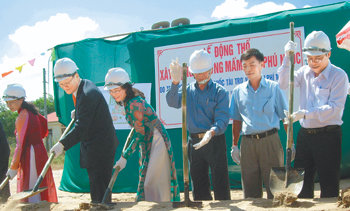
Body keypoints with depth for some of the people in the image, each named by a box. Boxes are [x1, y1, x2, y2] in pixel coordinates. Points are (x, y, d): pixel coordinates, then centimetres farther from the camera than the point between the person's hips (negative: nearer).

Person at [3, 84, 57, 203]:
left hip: (31, 156, -10)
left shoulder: (23, 116, -15)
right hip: (39, 152, 10)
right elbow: (46, 127, 23)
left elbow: (20, 145, -17)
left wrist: (13, 168, -13)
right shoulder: (31, 111, 11)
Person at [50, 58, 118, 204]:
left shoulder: (87, 94, -24)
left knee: (99, 187, -10)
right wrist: (77, 113, 13)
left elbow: (81, 127, -31)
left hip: (100, 147, -11)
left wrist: (63, 144, -37)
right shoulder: (85, 84, 8)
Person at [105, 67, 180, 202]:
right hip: (147, 144, 10)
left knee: (152, 183, -10)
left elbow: (140, 135, -20)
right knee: (146, 180, 12)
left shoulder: (134, 104, -22)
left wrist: (124, 157, -18)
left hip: (156, 143, -10)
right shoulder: (127, 103, 8)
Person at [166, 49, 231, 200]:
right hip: (194, 141, 4)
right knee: (198, 182, 10)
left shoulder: (220, 91, -1)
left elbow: (222, 119, -11)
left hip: (215, 141, -4)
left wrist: (211, 132, -31)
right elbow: (173, 102, -7)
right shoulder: (188, 90, 11)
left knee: (220, 182, -7)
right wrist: (175, 83, -24)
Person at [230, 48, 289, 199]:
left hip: (270, 140, -2)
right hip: (247, 142, 3)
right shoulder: (238, 91, 11)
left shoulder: (273, 88, 4)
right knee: (250, 190, 6)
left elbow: (285, 117, 4)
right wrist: (234, 146, 12)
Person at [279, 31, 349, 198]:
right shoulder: (305, 72, 10)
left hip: (328, 135, -5)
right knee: (301, 182, 9)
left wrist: (306, 113, -22)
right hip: (305, 134, 5)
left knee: (329, 184, -3)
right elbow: (284, 84, 0)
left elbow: (335, 107, -15)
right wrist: (287, 58, -9)